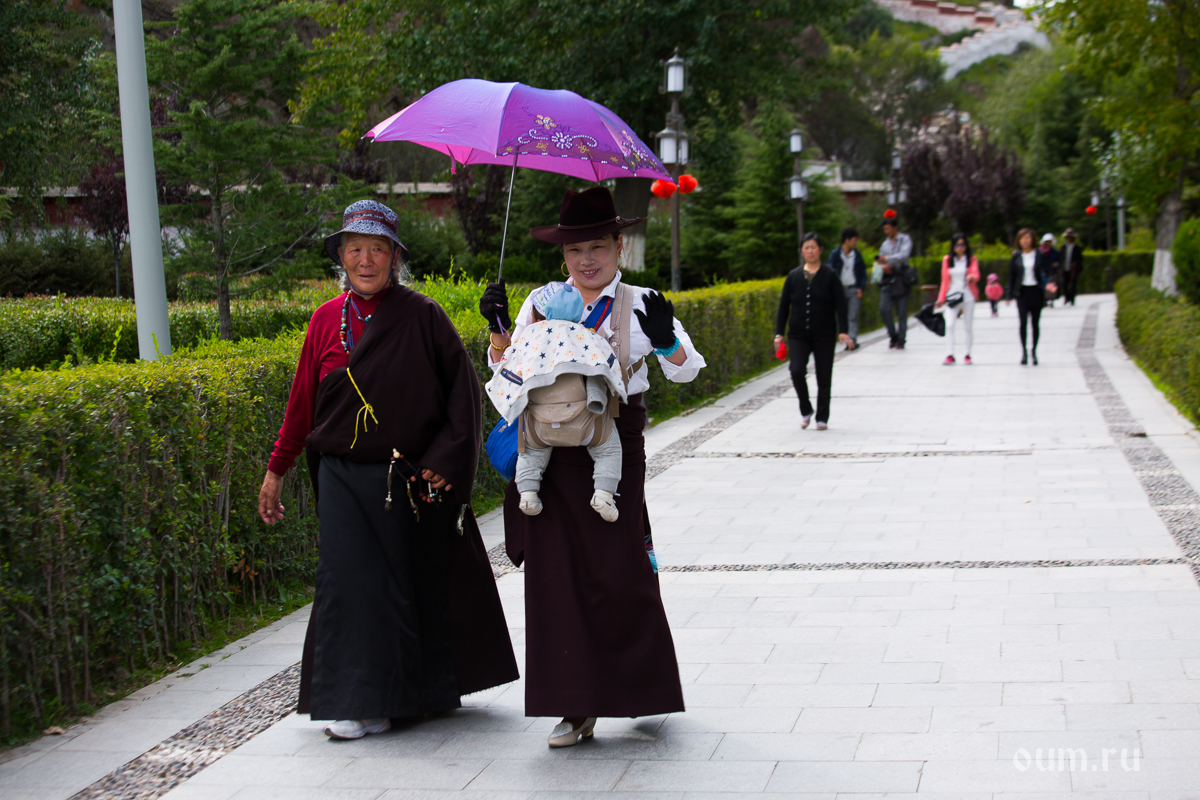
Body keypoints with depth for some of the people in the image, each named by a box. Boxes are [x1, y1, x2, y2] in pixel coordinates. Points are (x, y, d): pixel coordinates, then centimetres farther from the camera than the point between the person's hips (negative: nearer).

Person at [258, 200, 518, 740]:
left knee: (417, 581, 7)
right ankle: (361, 703, 5)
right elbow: (302, 401, 12)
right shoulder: (326, 320, 6)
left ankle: (427, 689, 22)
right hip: (344, 478, 2)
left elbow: (461, 391, -3)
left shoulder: (421, 316, -3)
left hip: (413, 477, -2)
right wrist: (276, 470, 13)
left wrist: (446, 461, -11)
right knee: (350, 582, -4)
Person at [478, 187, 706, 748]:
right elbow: (507, 370, 11)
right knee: (557, 573, -1)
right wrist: (499, 328, -8)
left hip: (614, 449, -2)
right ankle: (575, 706, 6)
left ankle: (642, 684, 21)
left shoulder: (639, 306, 3)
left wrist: (664, 339, -28)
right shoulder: (541, 303, 8)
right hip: (551, 453, 2)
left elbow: (686, 370, -7)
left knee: (618, 571, -3)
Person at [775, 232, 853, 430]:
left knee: (824, 377, 3)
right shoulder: (793, 276, 6)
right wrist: (779, 333, 3)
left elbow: (840, 305, -3)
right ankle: (805, 411, 6)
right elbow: (784, 306, 9)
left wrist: (842, 331, -13)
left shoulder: (830, 276, 0)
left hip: (824, 335, -1)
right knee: (797, 371, -15)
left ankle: (822, 418, 15)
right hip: (798, 335, 1)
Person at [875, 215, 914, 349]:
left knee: (901, 312, -3)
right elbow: (880, 261, 20)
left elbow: (904, 255, -14)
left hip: (900, 279, -4)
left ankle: (900, 341, 2)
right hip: (888, 279, 4)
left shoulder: (905, 240, 3)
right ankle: (893, 334, 4)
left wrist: (887, 259, -25)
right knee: (884, 308, -13)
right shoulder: (885, 244, 19)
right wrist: (883, 266, -3)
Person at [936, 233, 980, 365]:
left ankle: (968, 355, 14)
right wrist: (941, 298, 8)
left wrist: (972, 277, -37)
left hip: (968, 296, -1)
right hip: (952, 296, 1)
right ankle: (950, 355, -14)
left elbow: (976, 274, -12)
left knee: (967, 327, 4)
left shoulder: (971, 260, 4)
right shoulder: (947, 260, 9)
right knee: (950, 325, -15)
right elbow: (945, 280, 12)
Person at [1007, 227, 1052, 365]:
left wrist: (1047, 284, -17)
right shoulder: (1016, 256, 4)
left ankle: (1034, 351, 13)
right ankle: (1024, 351, -1)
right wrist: (1009, 295, 3)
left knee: (1035, 322, 3)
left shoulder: (1039, 255, 3)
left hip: (1036, 291, 0)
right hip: (1022, 292, 0)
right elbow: (1011, 275, 7)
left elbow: (1044, 272, 3)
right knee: (1023, 321, -8)